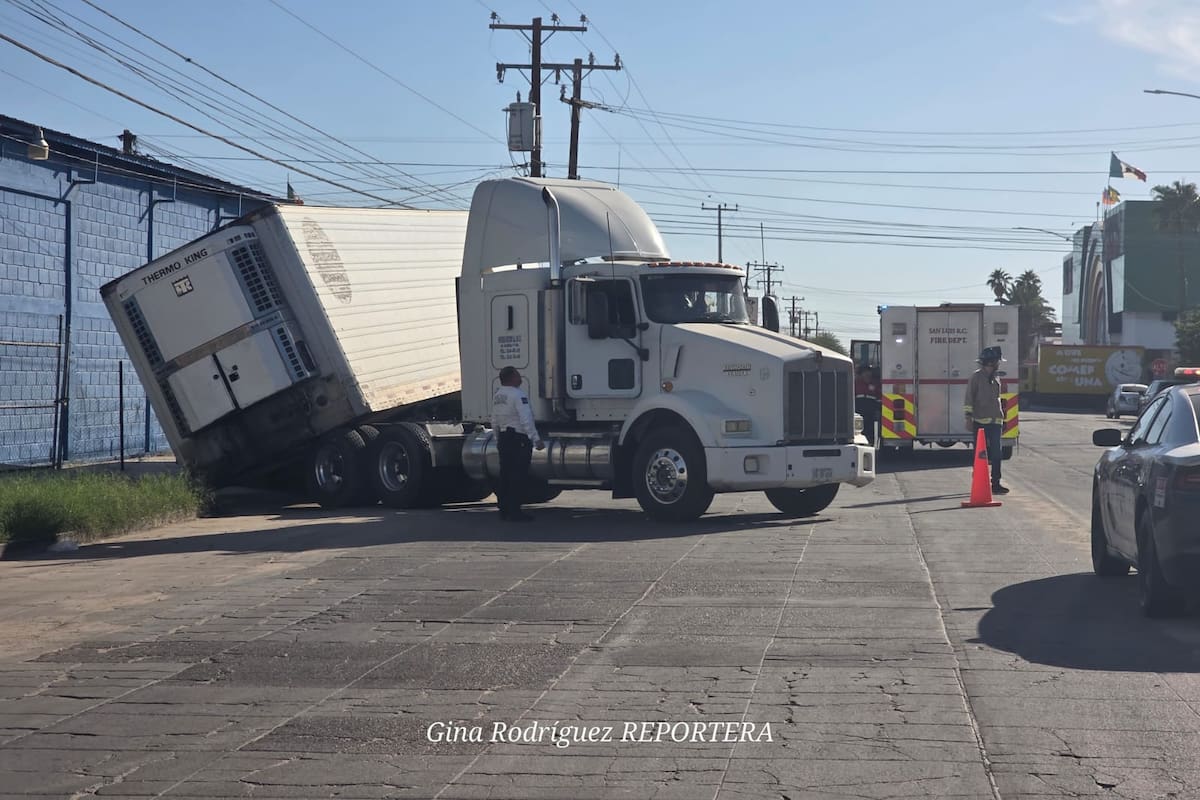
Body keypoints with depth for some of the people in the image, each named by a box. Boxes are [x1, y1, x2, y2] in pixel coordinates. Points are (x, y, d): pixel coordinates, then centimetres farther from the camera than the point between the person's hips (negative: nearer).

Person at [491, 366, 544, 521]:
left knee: (505, 475, 13)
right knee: (518, 476, -6)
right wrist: (536, 439, -19)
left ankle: (504, 510, 17)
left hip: (504, 438, 9)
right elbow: (526, 420, -21)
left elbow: (494, 422, 17)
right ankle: (514, 512, -7)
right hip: (519, 438, -9)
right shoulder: (518, 395, -15)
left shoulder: (497, 395, 12)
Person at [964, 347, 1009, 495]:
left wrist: (1001, 418, 23)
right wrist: (969, 417, -13)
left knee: (996, 454, 3)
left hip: (995, 422, 6)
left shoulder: (996, 378, 16)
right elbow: (969, 398, -8)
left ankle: (995, 484, 7)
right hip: (980, 422, -6)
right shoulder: (976, 377, -6)